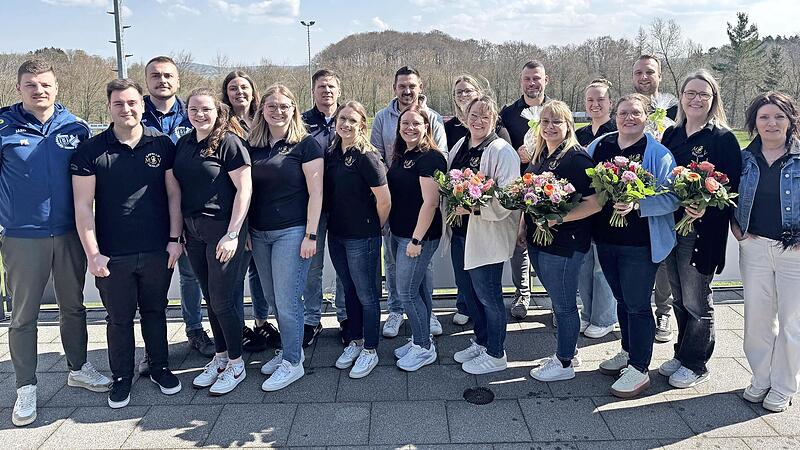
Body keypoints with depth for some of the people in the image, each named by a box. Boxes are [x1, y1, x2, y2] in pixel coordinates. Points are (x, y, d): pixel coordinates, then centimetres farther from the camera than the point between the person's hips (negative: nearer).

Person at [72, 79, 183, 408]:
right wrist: (93, 254, -8)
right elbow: (83, 205, -4)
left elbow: (174, 194, 4)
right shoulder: (90, 151, -3)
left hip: (157, 251, 1)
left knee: (155, 311, 16)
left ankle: (160, 367, 32)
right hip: (113, 255, -1)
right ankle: (122, 376, 28)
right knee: (119, 318, 11)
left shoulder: (162, 145, 1)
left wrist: (175, 238, -1)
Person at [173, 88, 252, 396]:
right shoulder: (184, 144, 10)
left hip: (222, 229, -6)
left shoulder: (229, 142, -10)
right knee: (210, 299, 14)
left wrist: (232, 234, -18)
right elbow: (179, 188, 14)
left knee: (222, 300, -2)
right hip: (193, 231, 6)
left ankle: (236, 364, 15)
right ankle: (220, 357, 29)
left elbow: (244, 189, -14)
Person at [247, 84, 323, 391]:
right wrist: (243, 231, 8)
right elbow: (247, 190, 13)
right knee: (273, 298, 13)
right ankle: (289, 349, 30)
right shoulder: (252, 146, 9)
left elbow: (315, 193, -8)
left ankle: (292, 363, 13)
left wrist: (310, 235, -13)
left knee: (287, 300, -2)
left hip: (292, 233, -5)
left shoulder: (305, 145, -6)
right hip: (259, 234, 6)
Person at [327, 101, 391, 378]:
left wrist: (374, 229, -3)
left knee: (366, 294, 4)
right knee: (349, 290, 18)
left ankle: (370, 351, 18)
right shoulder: (331, 155, 6)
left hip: (362, 238, -7)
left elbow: (384, 200, -17)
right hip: (336, 235, 7)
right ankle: (355, 342, 33)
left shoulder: (366, 157, -16)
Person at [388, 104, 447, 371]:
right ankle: (420, 339, 28)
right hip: (399, 233, 9)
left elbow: (430, 202, -21)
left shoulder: (430, 158, -16)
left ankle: (424, 348, 12)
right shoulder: (401, 156, 11)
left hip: (420, 236, -8)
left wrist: (417, 239, -21)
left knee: (407, 292, -3)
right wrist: (391, 227, 14)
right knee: (417, 289, 16)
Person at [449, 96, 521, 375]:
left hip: (486, 235, -8)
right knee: (467, 290, 19)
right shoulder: (460, 146, 10)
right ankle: (481, 342, 38)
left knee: (487, 294, 3)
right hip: (460, 232, 8)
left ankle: (495, 355, 20)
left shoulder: (502, 151, -14)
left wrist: (474, 208, -26)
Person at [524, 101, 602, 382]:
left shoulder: (576, 158, -15)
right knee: (558, 300, 20)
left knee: (563, 304, 5)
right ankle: (568, 350, 35)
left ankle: (565, 363, 19)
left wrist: (557, 219, -24)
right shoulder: (539, 156, 11)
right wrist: (524, 227, 16)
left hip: (564, 243, -8)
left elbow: (595, 203, -20)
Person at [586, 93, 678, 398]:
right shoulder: (598, 146, 6)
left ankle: (639, 370, 12)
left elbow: (671, 198, -14)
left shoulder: (659, 154, -8)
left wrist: (637, 205, -28)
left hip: (640, 244, -5)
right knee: (622, 300, 19)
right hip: (606, 239, 6)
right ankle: (628, 352, 36)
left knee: (637, 304, 0)